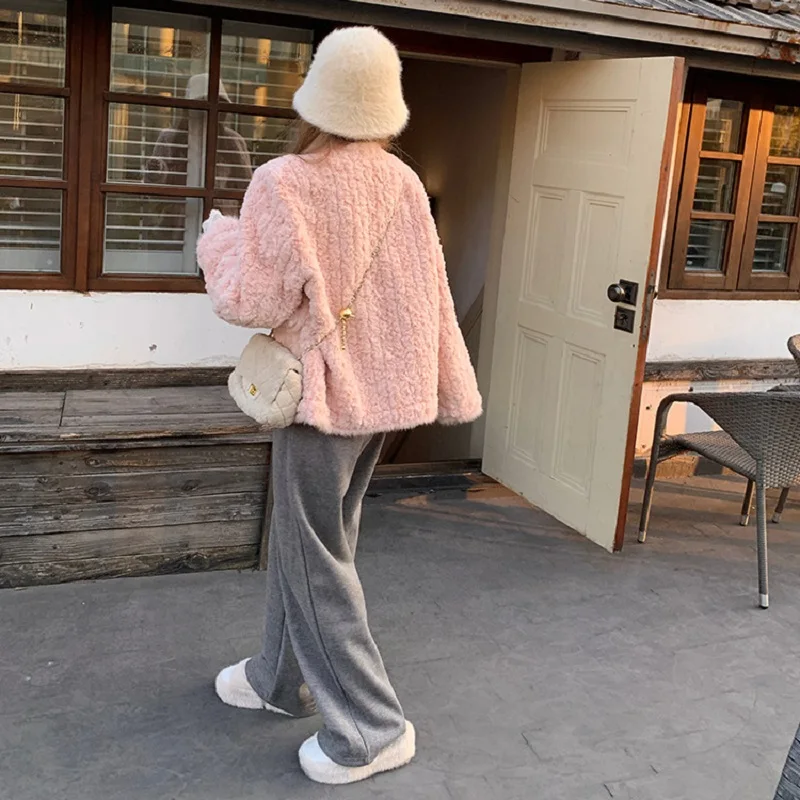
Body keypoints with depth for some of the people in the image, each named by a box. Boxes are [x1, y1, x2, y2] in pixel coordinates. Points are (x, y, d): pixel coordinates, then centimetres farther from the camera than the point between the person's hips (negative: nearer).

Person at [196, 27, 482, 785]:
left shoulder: (285, 184, -17)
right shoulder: (403, 182, 0)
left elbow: (252, 301, -14)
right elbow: (430, 295, 4)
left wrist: (218, 238, 4)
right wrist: (451, 389, 12)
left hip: (326, 390, -7)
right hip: (380, 385, 7)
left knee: (316, 560, 5)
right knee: (304, 538, 21)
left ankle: (373, 728, 12)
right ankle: (282, 676, 37)